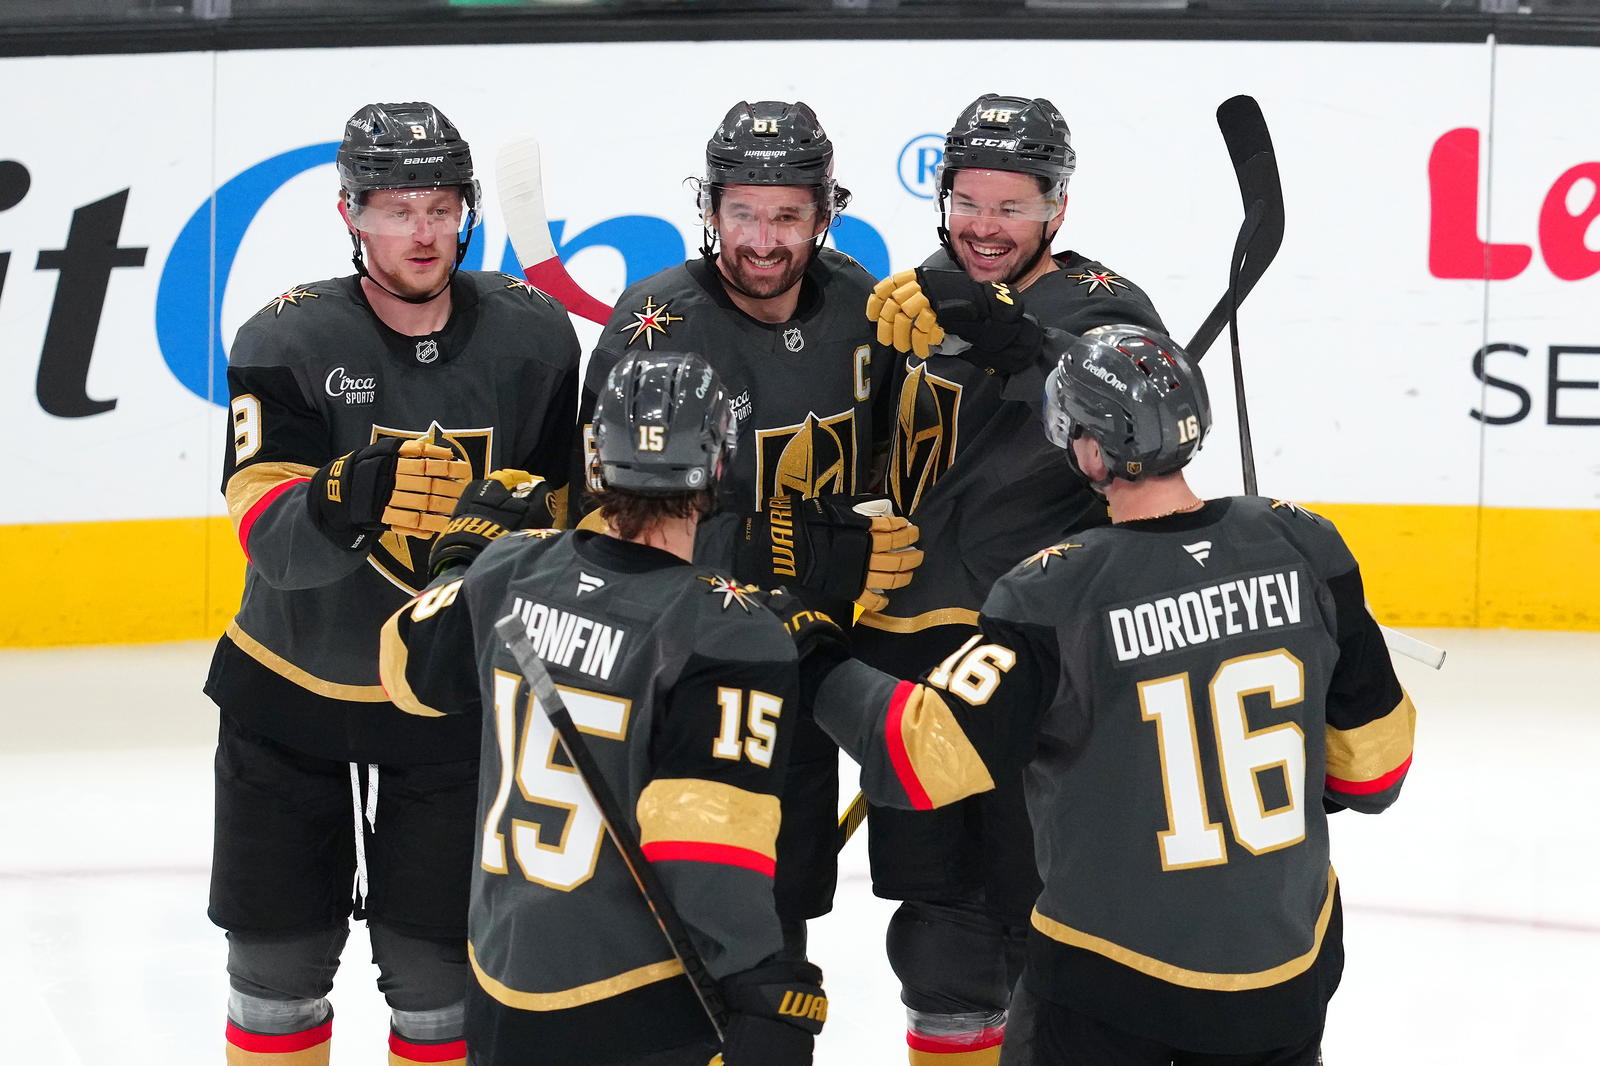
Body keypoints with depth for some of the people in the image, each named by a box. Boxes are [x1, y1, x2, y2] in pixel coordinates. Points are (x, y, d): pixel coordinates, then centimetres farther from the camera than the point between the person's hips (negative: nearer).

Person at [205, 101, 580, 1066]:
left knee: (436, 972, 5)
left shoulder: (533, 336, -8)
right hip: (291, 686, -1)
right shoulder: (289, 342, -16)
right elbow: (272, 538, -28)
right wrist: (344, 501, -46)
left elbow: (560, 508, 6)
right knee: (280, 960, 7)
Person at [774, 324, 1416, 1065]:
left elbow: (921, 757, -21)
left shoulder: (1055, 594, -21)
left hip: (1111, 979, -4)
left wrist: (819, 667, -5)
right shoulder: (1300, 548, -8)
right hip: (1289, 961, 4)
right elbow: (1372, 753, 1)